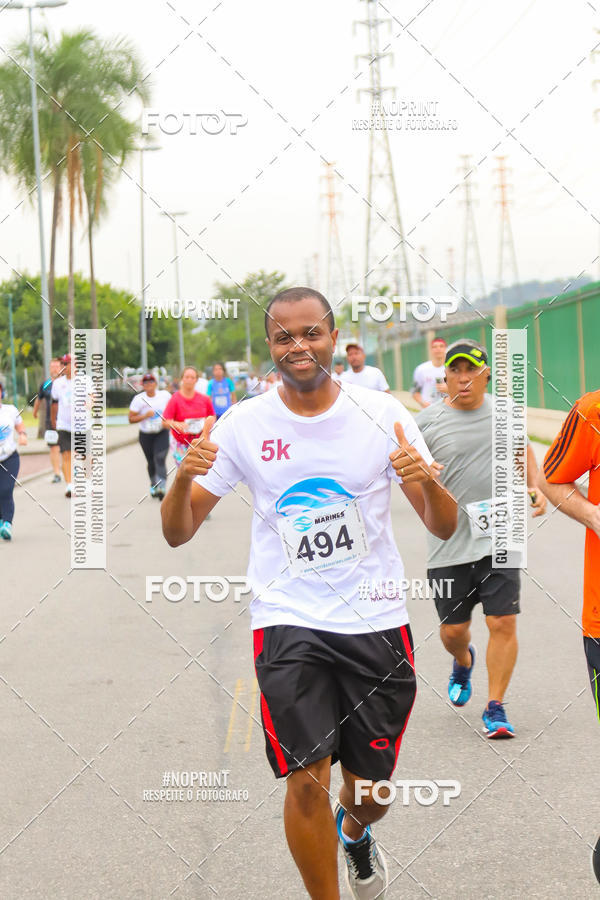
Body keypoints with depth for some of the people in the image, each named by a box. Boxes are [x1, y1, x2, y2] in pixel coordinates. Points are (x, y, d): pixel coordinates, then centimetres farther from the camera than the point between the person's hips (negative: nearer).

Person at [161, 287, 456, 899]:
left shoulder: (382, 414, -2)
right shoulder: (243, 425, -1)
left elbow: (444, 528, -1)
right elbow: (177, 532, 0)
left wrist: (426, 482, -24)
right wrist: (184, 478, -21)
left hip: (376, 620, 1)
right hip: (287, 622, -1)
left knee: (371, 789, 11)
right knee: (306, 779, -14)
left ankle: (354, 832, 48)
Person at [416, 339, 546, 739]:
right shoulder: (427, 422, -4)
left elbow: (523, 450, 24)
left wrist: (536, 488, 9)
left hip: (500, 538, 1)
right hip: (449, 545, -1)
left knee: (503, 623, -7)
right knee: (453, 629, 8)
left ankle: (495, 708, 6)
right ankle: (463, 663, 44)